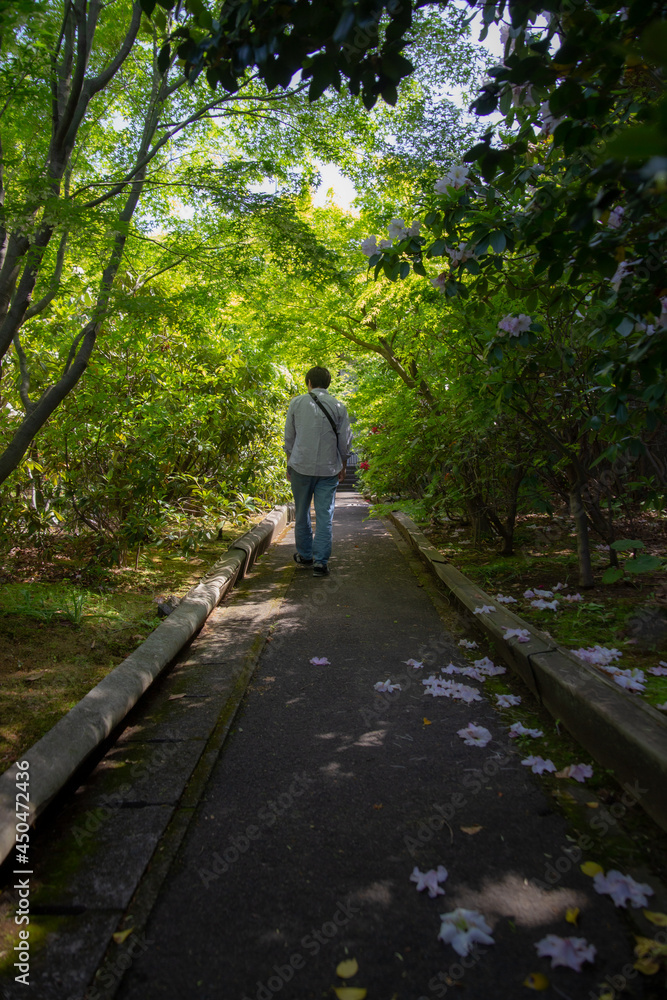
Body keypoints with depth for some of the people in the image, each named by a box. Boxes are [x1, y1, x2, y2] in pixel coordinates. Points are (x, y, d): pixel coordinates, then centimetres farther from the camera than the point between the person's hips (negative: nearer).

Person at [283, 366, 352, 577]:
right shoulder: (338, 407, 0)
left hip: (301, 466, 0)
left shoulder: (297, 403, 1)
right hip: (328, 468, 0)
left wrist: (289, 464, 15)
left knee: (301, 513, 14)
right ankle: (321, 561, -3)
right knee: (325, 515, 1)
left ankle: (304, 555, 26)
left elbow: (289, 438, 5)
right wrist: (342, 467, 15)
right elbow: (345, 442, 3)